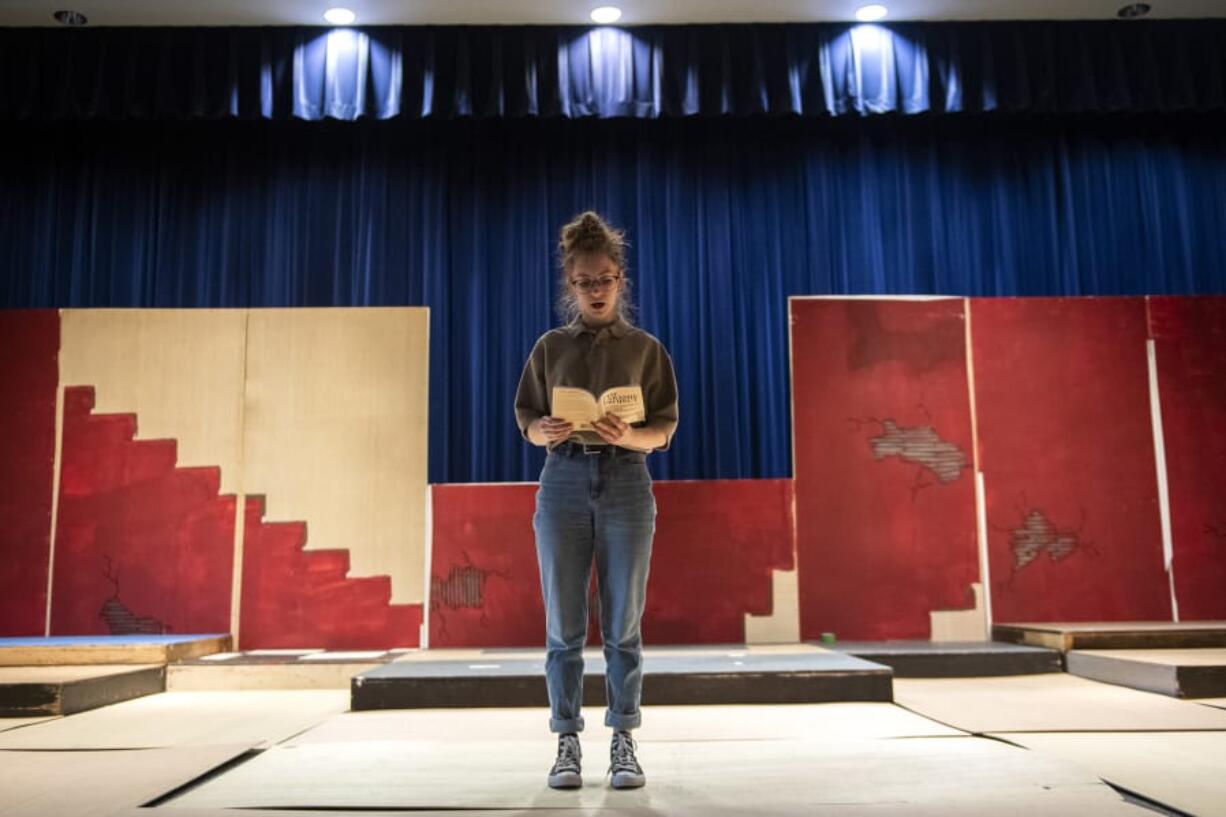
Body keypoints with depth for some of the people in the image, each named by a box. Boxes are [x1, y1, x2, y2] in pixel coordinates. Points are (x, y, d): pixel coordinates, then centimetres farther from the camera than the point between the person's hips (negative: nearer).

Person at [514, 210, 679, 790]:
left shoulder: (645, 348, 7)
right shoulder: (550, 347, 9)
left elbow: (664, 431, 4)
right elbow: (526, 420, 10)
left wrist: (627, 436, -16)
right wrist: (546, 431, -13)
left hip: (626, 482, -1)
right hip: (564, 481, 1)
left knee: (623, 623, 3)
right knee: (564, 624, 3)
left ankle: (623, 742, 13)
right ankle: (567, 743, 13)